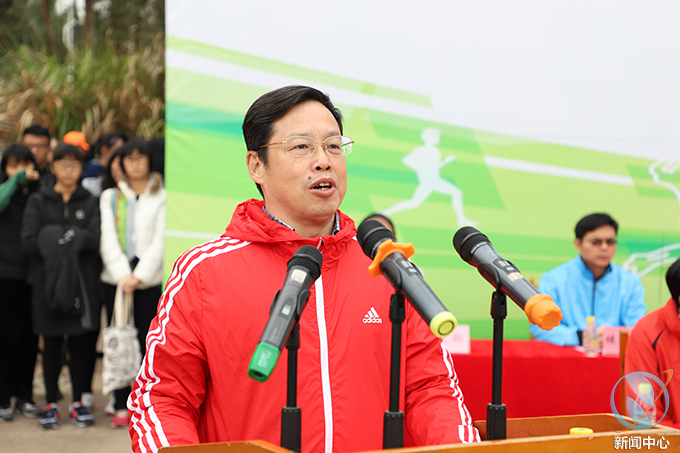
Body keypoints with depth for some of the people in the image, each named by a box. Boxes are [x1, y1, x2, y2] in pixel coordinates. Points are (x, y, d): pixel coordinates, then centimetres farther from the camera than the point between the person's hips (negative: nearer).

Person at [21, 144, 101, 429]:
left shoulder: (90, 203, 9)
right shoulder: (38, 202, 7)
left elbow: (97, 240, -6)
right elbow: (29, 242, -5)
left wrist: (54, 237, -12)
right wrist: (73, 239, -10)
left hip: (83, 282, 0)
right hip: (48, 282, 0)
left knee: (81, 342, 2)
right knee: (52, 343, 5)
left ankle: (78, 403, 13)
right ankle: (51, 404, 13)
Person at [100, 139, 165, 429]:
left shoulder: (161, 197, 6)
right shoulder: (110, 197, 14)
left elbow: (160, 240, -3)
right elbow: (108, 239, 4)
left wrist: (139, 275, -13)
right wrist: (122, 275, -10)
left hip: (150, 279, -2)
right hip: (115, 278, 2)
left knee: (146, 340, -4)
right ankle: (121, 406, 5)